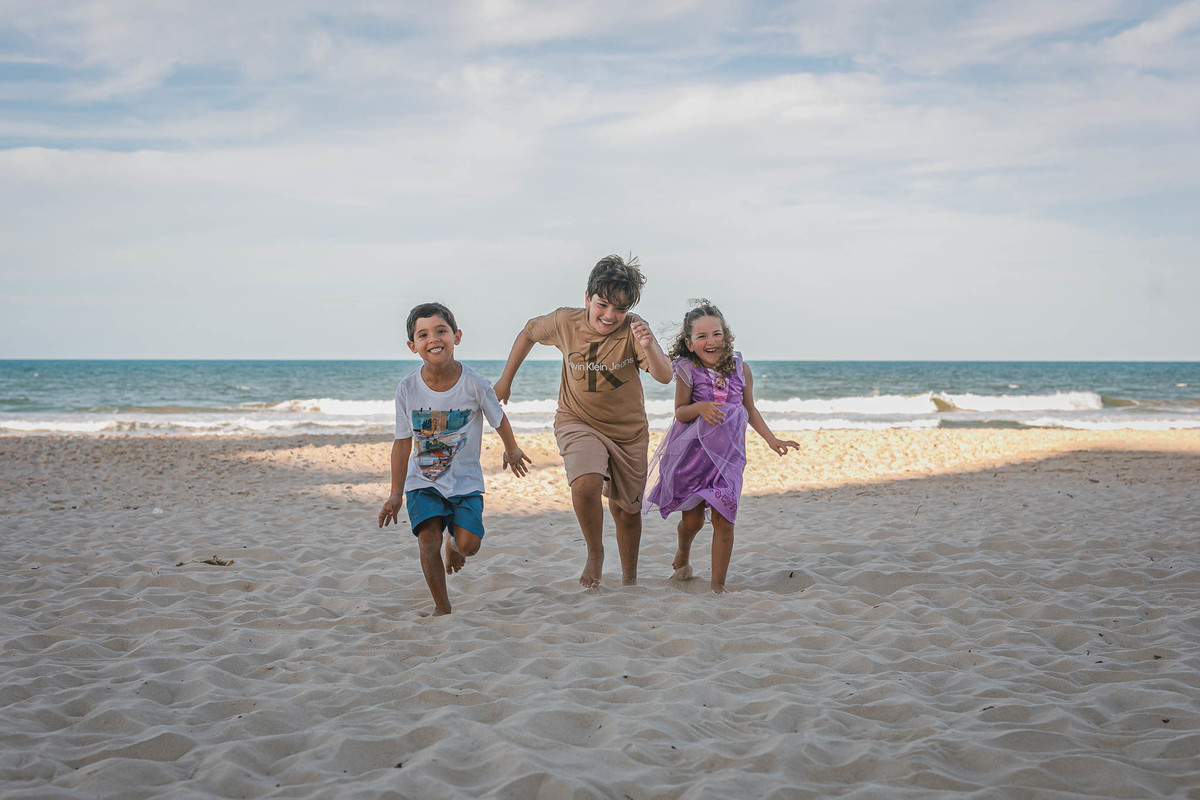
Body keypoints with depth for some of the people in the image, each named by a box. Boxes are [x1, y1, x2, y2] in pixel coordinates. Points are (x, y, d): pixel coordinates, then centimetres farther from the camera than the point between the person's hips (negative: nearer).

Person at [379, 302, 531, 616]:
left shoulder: (474, 384, -16)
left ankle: (454, 542, 27)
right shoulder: (407, 389, -12)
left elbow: (499, 419, 4)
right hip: (423, 480, 1)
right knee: (428, 539, -16)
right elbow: (402, 443, -3)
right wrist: (396, 494, -1)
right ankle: (441, 605, 2)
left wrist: (512, 451, 21)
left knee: (469, 544, -11)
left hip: (465, 480, -1)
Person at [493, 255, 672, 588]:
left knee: (626, 509, 13)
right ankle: (594, 553, -2)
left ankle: (629, 579, 36)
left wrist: (649, 347, -49)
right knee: (585, 485, -29)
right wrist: (506, 379, 10)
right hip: (578, 423, -1)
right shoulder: (565, 322, -14)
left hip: (628, 430, 1)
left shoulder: (633, 330, -18)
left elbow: (665, 377, -29)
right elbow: (529, 332, 7)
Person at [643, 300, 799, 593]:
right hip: (692, 449, -1)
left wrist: (772, 439, 4)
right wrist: (699, 407, -24)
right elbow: (680, 412, -3)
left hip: (728, 451, 1)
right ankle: (683, 553, 41)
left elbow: (750, 410, 11)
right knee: (692, 517, 5)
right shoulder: (687, 371, -8)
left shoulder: (741, 369, -1)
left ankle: (718, 583, 3)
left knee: (723, 518, -7)